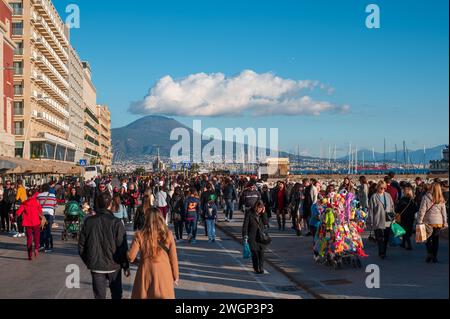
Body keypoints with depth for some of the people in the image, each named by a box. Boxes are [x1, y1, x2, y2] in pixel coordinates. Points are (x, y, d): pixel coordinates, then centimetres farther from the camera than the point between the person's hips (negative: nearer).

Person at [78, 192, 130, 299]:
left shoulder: (88, 221, -6)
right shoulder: (116, 223, -15)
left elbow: (81, 245, 1)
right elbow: (122, 247, -12)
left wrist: (88, 262, 15)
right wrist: (126, 266, 0)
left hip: (95, 266, 2)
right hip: (114, 266, -2)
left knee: (99, 295, 11)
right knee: (116, 294, 17)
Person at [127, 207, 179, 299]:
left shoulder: (140, 235, -10)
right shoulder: (168, 235, -7)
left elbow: (131, 257, -9)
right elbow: (173, 258, -2)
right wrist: (176, 276, 10)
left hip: (145, 275, 0)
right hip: (164, 274, 1)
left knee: (143, 296, 16)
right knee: (163, 296, 14)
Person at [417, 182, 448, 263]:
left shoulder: (426, 197, -9)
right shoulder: (441, 199, 0)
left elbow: (422, 210, -9)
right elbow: (444, 212, 5)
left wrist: (419, 221, -4)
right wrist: (445, 223, 12)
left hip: (428, 221, -2)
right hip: (438, 223, 2)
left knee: (428, 239, 10)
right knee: (436, 240, 10)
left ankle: (429, 254, -4)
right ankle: (434, 257, 12)